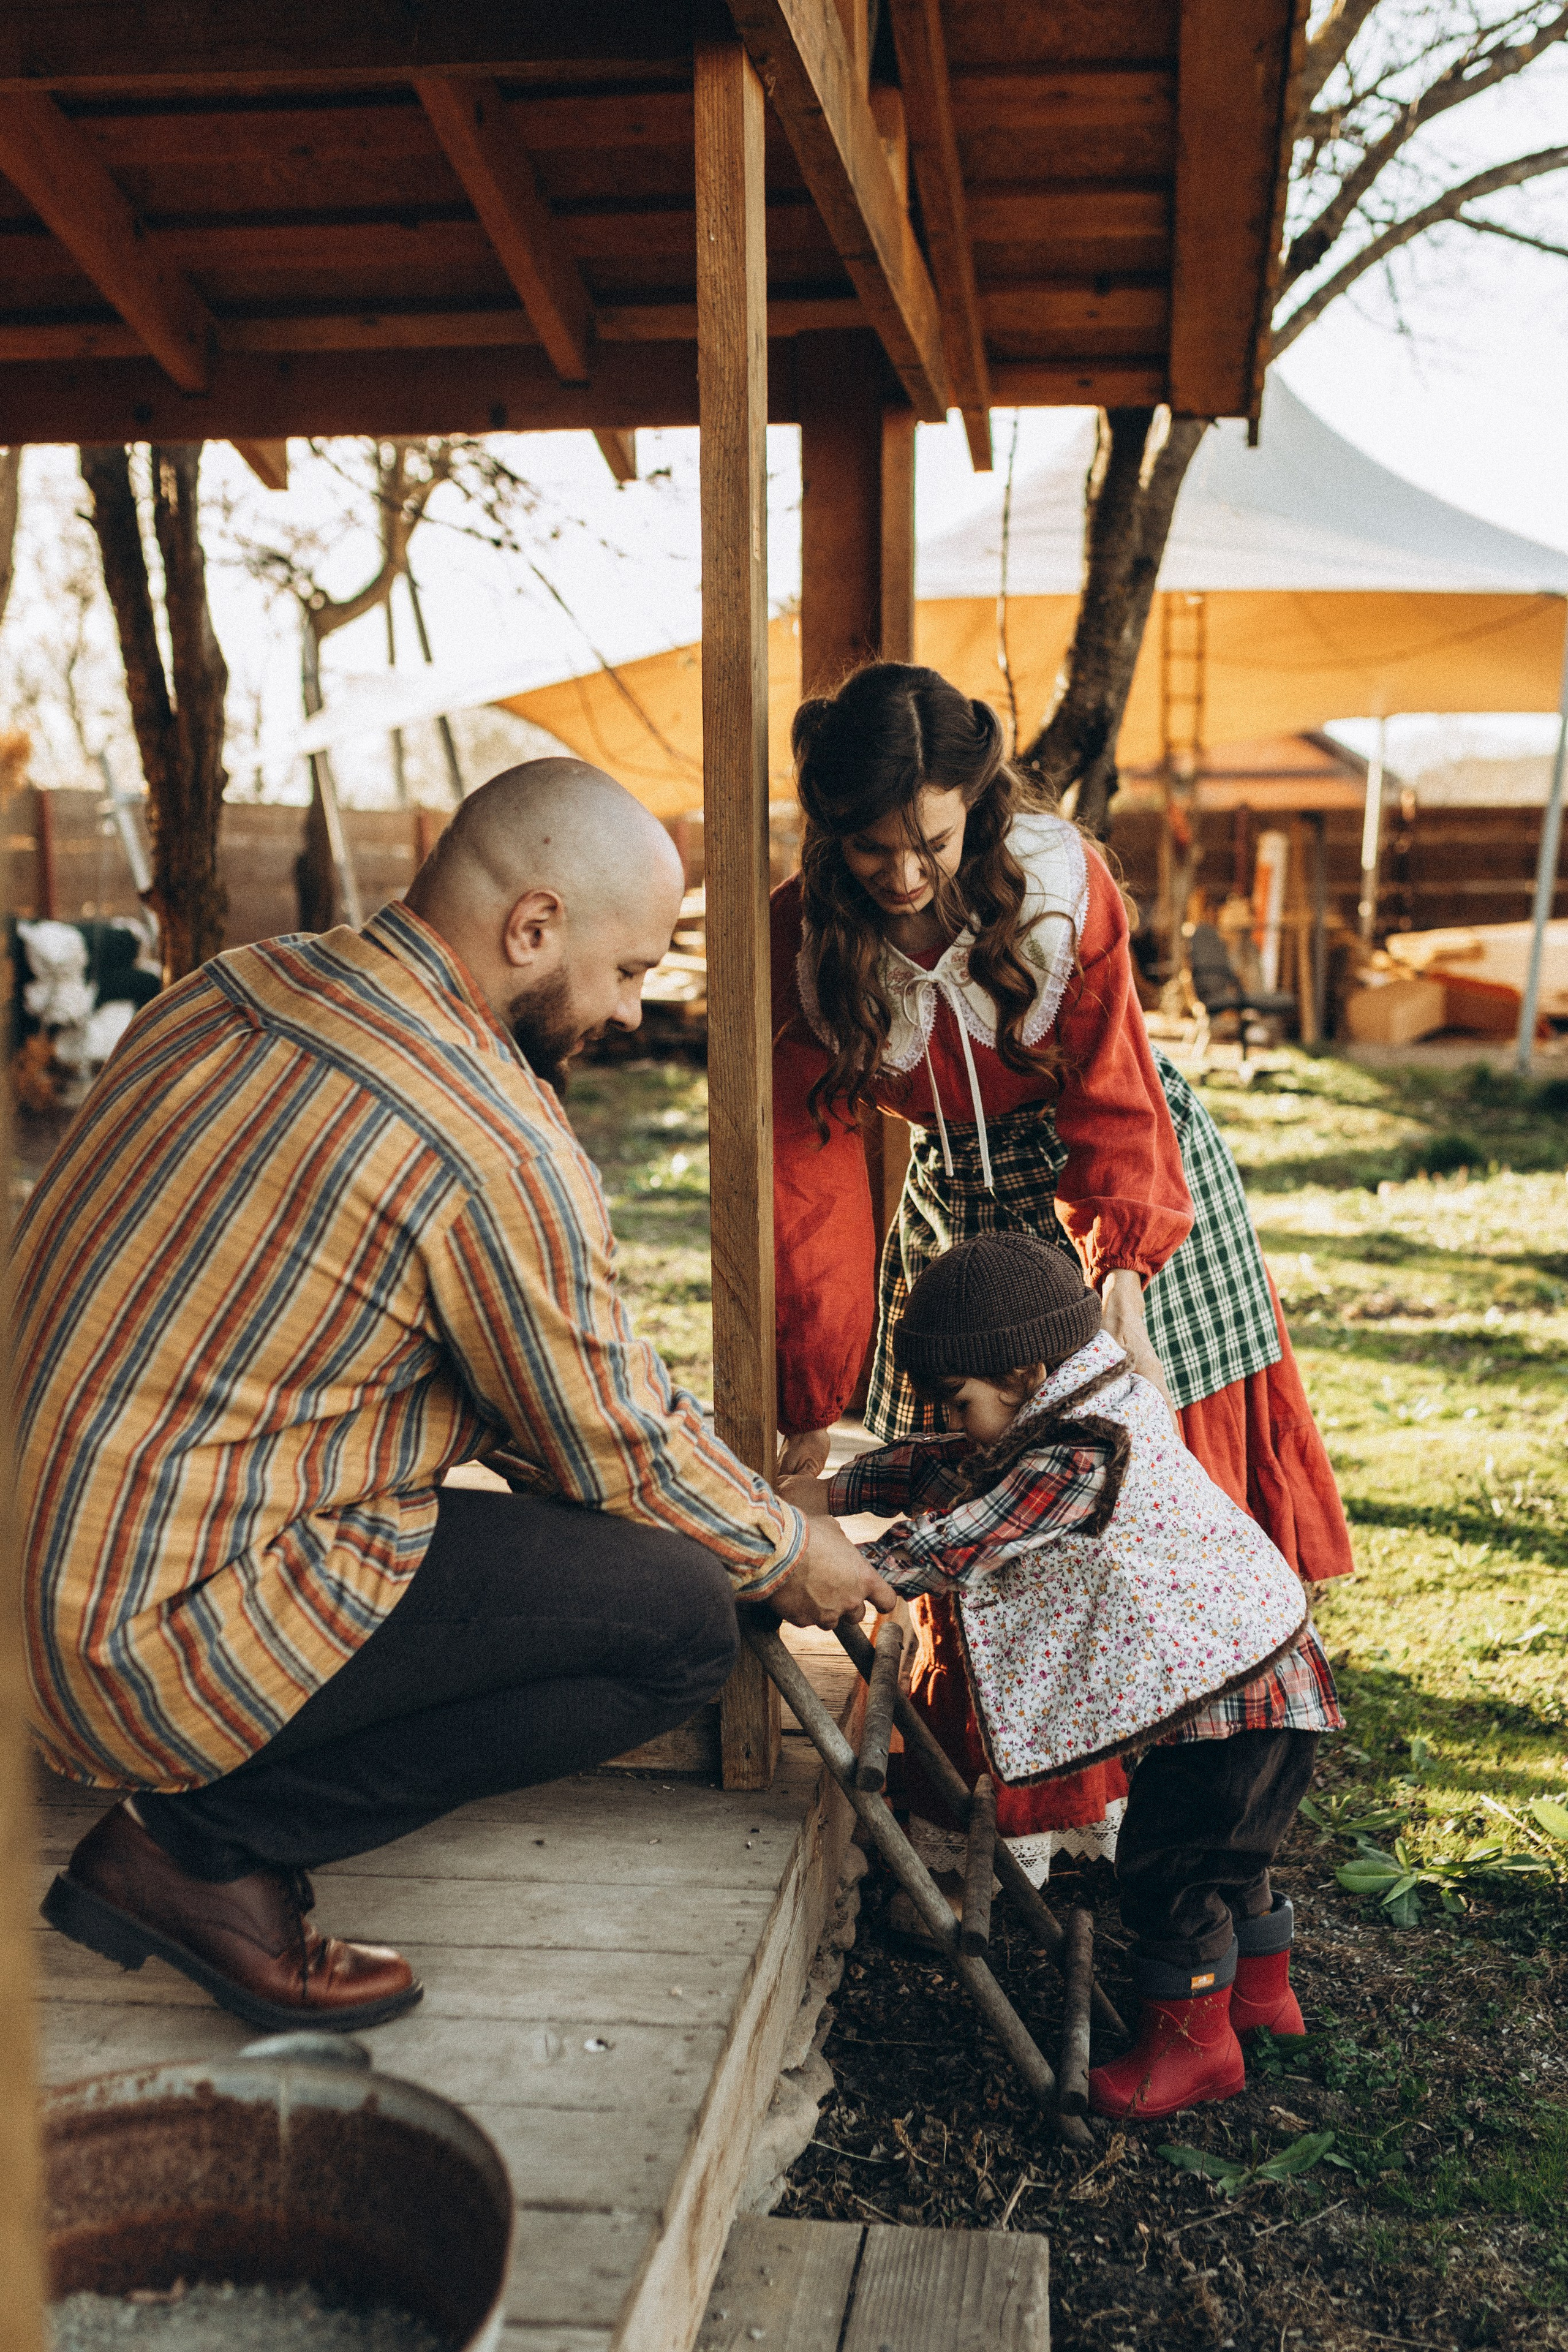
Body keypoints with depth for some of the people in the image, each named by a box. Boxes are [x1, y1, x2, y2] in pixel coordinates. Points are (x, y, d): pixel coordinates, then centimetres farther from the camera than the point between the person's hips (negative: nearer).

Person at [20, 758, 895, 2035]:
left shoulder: (231, 989, 6)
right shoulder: (495, 1151, -21)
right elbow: (619, 1449, -8)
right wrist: (788, 1554, 13)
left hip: (45, 1571, 9)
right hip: (160, 1636, -9)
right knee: (683, 1617, -6)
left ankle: (199, 1811, 12)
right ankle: (205, 1842, -3)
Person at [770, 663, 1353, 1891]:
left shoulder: (1062, 880, -24)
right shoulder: (805, 938, -20)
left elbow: (1111, 1096, -18)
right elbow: (814, 1169, -19)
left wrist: (1124, 1278, -29)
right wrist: (812, 1410, -20)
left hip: (1133, 1179, -1)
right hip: (964, 1201, 1)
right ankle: (986, 1808, 19)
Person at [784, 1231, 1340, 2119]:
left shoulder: (1076, 1461, -28)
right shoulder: (1077, 1414, 5)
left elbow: (951, 1548, -25)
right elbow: (948, 1469, 12)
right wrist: (833, 1492, 5)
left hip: (1229, 1688, -10)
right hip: (1250, 1666, 10)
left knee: (1166, 1862, 0)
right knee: (1221, 1853, 24)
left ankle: (1194, 2039, 14)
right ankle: (1262, 1990, 42)